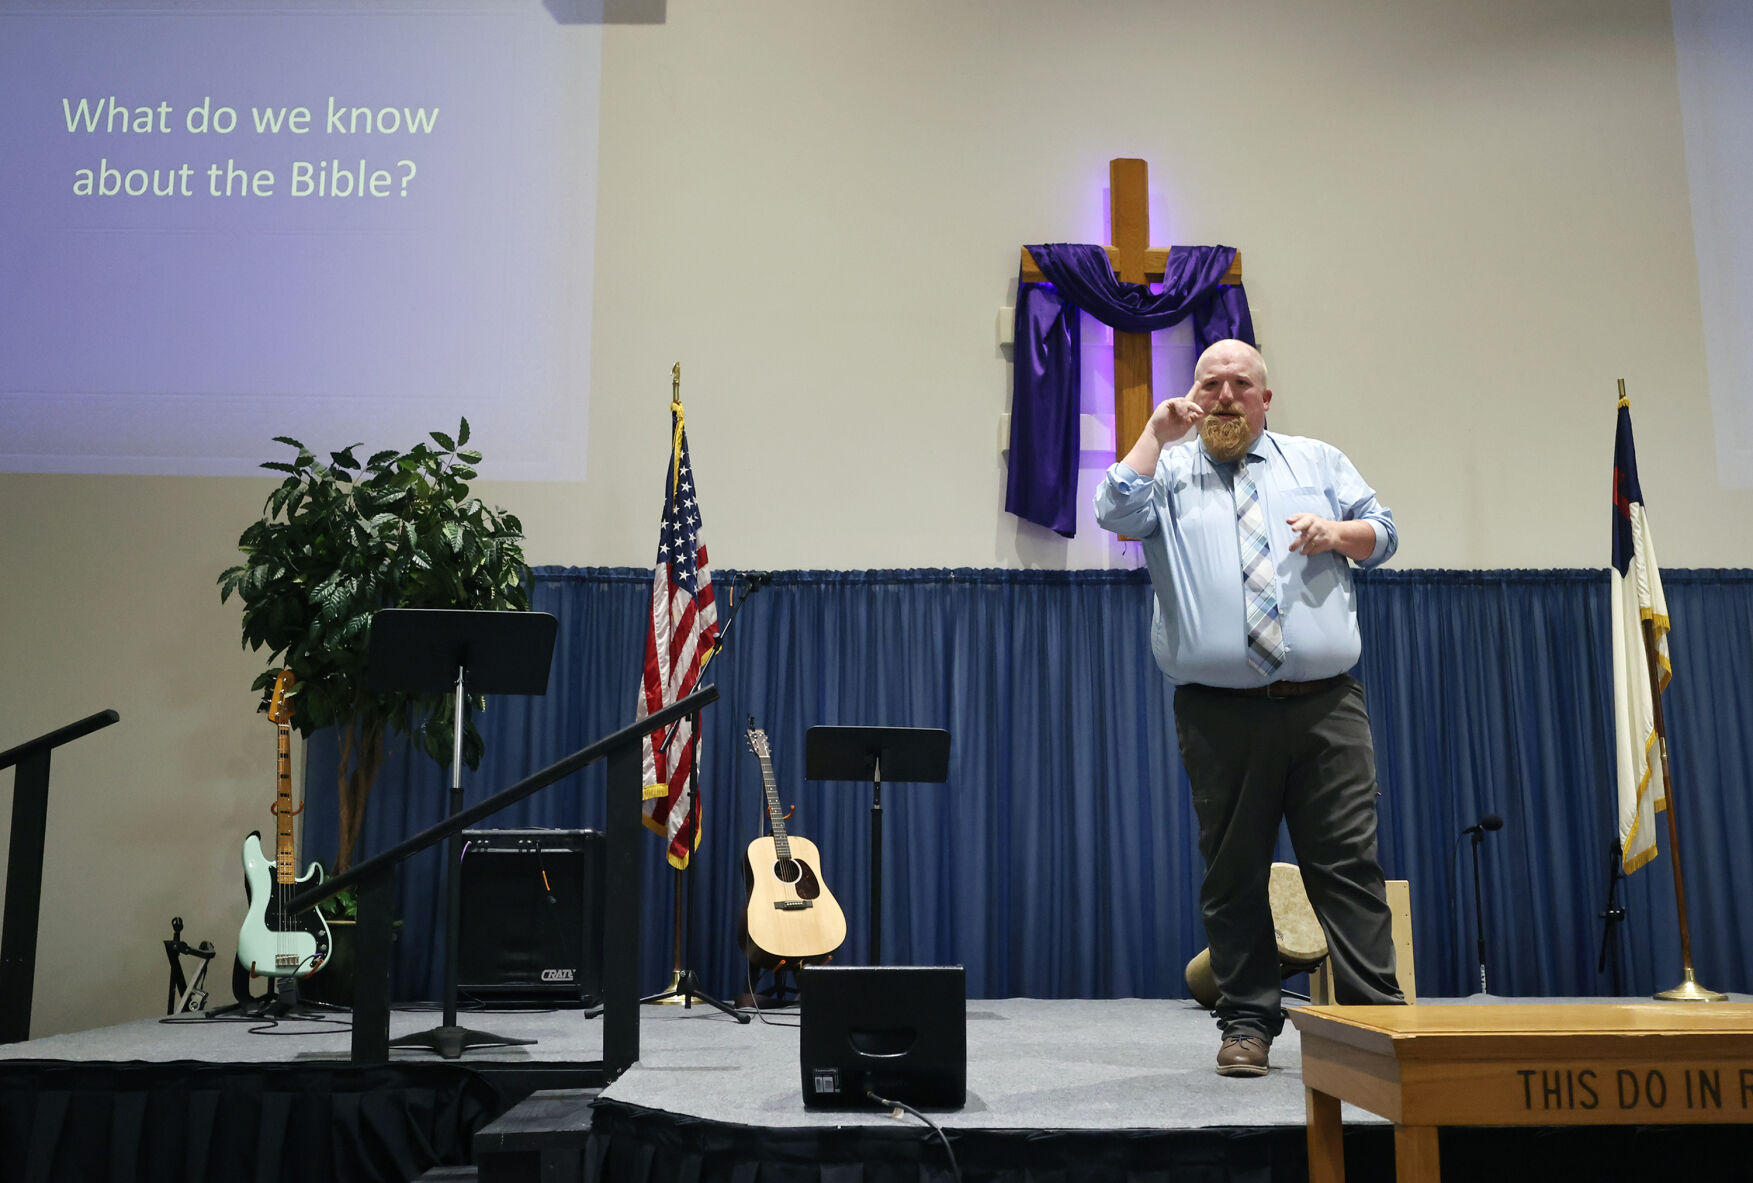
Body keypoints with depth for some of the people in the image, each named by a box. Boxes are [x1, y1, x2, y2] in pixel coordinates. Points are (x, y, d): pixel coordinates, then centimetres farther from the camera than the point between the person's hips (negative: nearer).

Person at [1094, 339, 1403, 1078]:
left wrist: (1341, 532, -3)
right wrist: (1156, 433, -5)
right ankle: (1247, 1024, 15)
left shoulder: (1319, 461, 19)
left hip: (1326, 708, 1)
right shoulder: (1170, 471, 11)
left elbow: (1383, 532, 18)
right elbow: (1116, 513, -7)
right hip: (1219, 711, -1)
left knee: (1348, 861, -1)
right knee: (1233, 872, 5)